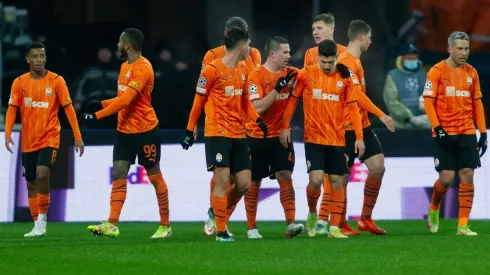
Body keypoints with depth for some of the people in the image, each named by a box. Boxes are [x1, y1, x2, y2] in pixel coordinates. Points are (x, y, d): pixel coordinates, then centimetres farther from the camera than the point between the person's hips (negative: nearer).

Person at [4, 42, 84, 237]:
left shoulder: (56, 81, -5)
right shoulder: (19, 82, 1)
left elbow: (69, 109, -3)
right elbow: (12, 109, -2)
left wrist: (78, 137, -7)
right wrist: (8, 134, -16)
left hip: (50, 138, -3)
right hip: (28, 141, 3)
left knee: (42, 175, -23)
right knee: (31, 183, 7)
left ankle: (42, 217, -7)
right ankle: (37, 225, 17)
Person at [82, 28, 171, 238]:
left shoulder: (143, 68, -18)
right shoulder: (125, 66, 11)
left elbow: (125, 100, -25)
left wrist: (96, 116, -24)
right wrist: (101, 104, 5)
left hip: (145, 130, -8)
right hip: (125, 130, 8)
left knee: (155, 176, 3)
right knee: (118, 175, -3)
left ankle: (165, 226, 13)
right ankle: (112, 225, -11)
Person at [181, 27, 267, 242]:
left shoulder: (243, 70, 11)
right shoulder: (212, 69, -10)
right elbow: (199, 101, -5)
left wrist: (257, 120, 2)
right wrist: (190, 130, -3)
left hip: (238, 134, 7)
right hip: (217, 133, -7)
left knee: (244, 183, 3)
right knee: (222, 180, -10)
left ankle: (218, 212, 26)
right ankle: (221, 231, -3)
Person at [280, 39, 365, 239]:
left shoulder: (344, 77, 2)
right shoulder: (306, 74, -3)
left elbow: (352, 107, 3)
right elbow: (293, 100, 5)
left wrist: (359, 137, 0)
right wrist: (285, 127, 0)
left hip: (337, 139, 2)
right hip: (313, 138, -2)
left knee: (337, 181, 2)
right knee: (316, 179, -13)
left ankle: (334, 228, 8)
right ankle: (312, 214, 15)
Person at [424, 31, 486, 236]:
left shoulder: (471, 73, 9)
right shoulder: (437, 71, -4)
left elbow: (477, 103, 13)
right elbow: (428, 101, -7)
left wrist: (483, 132, 8)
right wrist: (437, 127, -15)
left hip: (467, 134, 4)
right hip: (445, 134, -4)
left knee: (467, 175, -5)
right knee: (447, 178, -6)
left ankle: (463, 225, -1)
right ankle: (433, 209, 25)